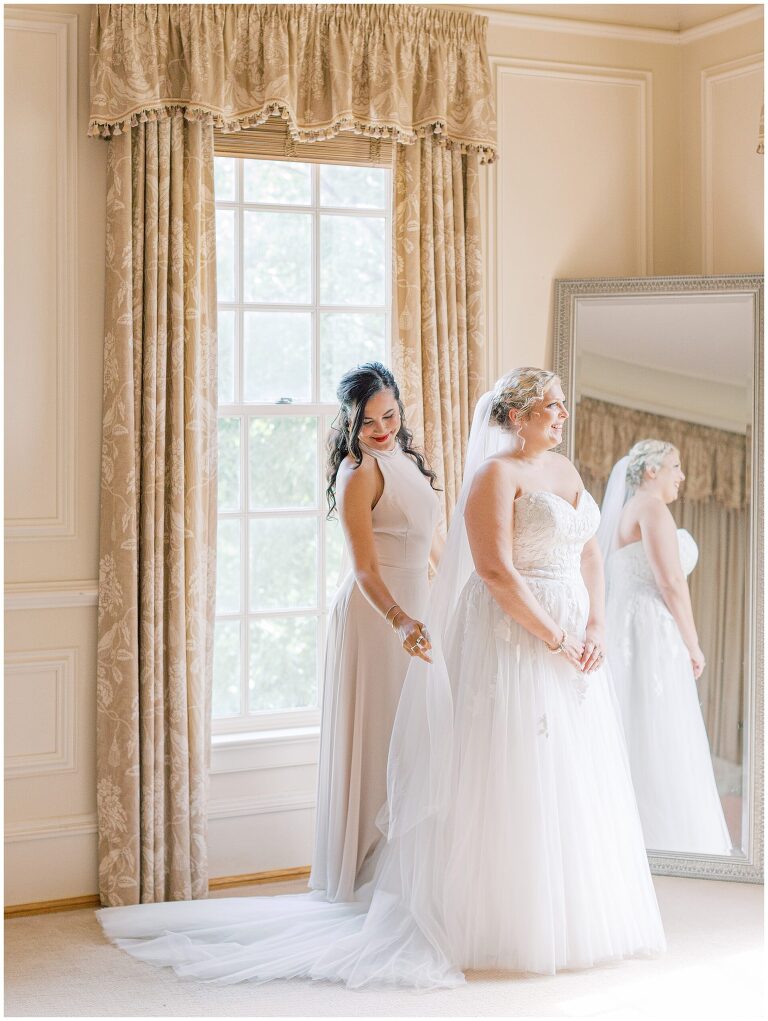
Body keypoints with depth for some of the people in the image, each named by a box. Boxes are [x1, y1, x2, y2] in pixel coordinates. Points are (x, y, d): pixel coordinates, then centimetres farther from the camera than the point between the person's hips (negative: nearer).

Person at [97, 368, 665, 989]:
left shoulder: (567, 471, 15)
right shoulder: (495, 474, -10)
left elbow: (589, 556, 16)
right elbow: (496, 572, -18)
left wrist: (595, 628, 1)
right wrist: (556, 639, -16)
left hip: (572, 647, 8)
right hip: (513, 644, -8)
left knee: (572, 787, 12)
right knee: (510, 784, -2)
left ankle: (569, 918, 23)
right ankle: (502, 923, 9)